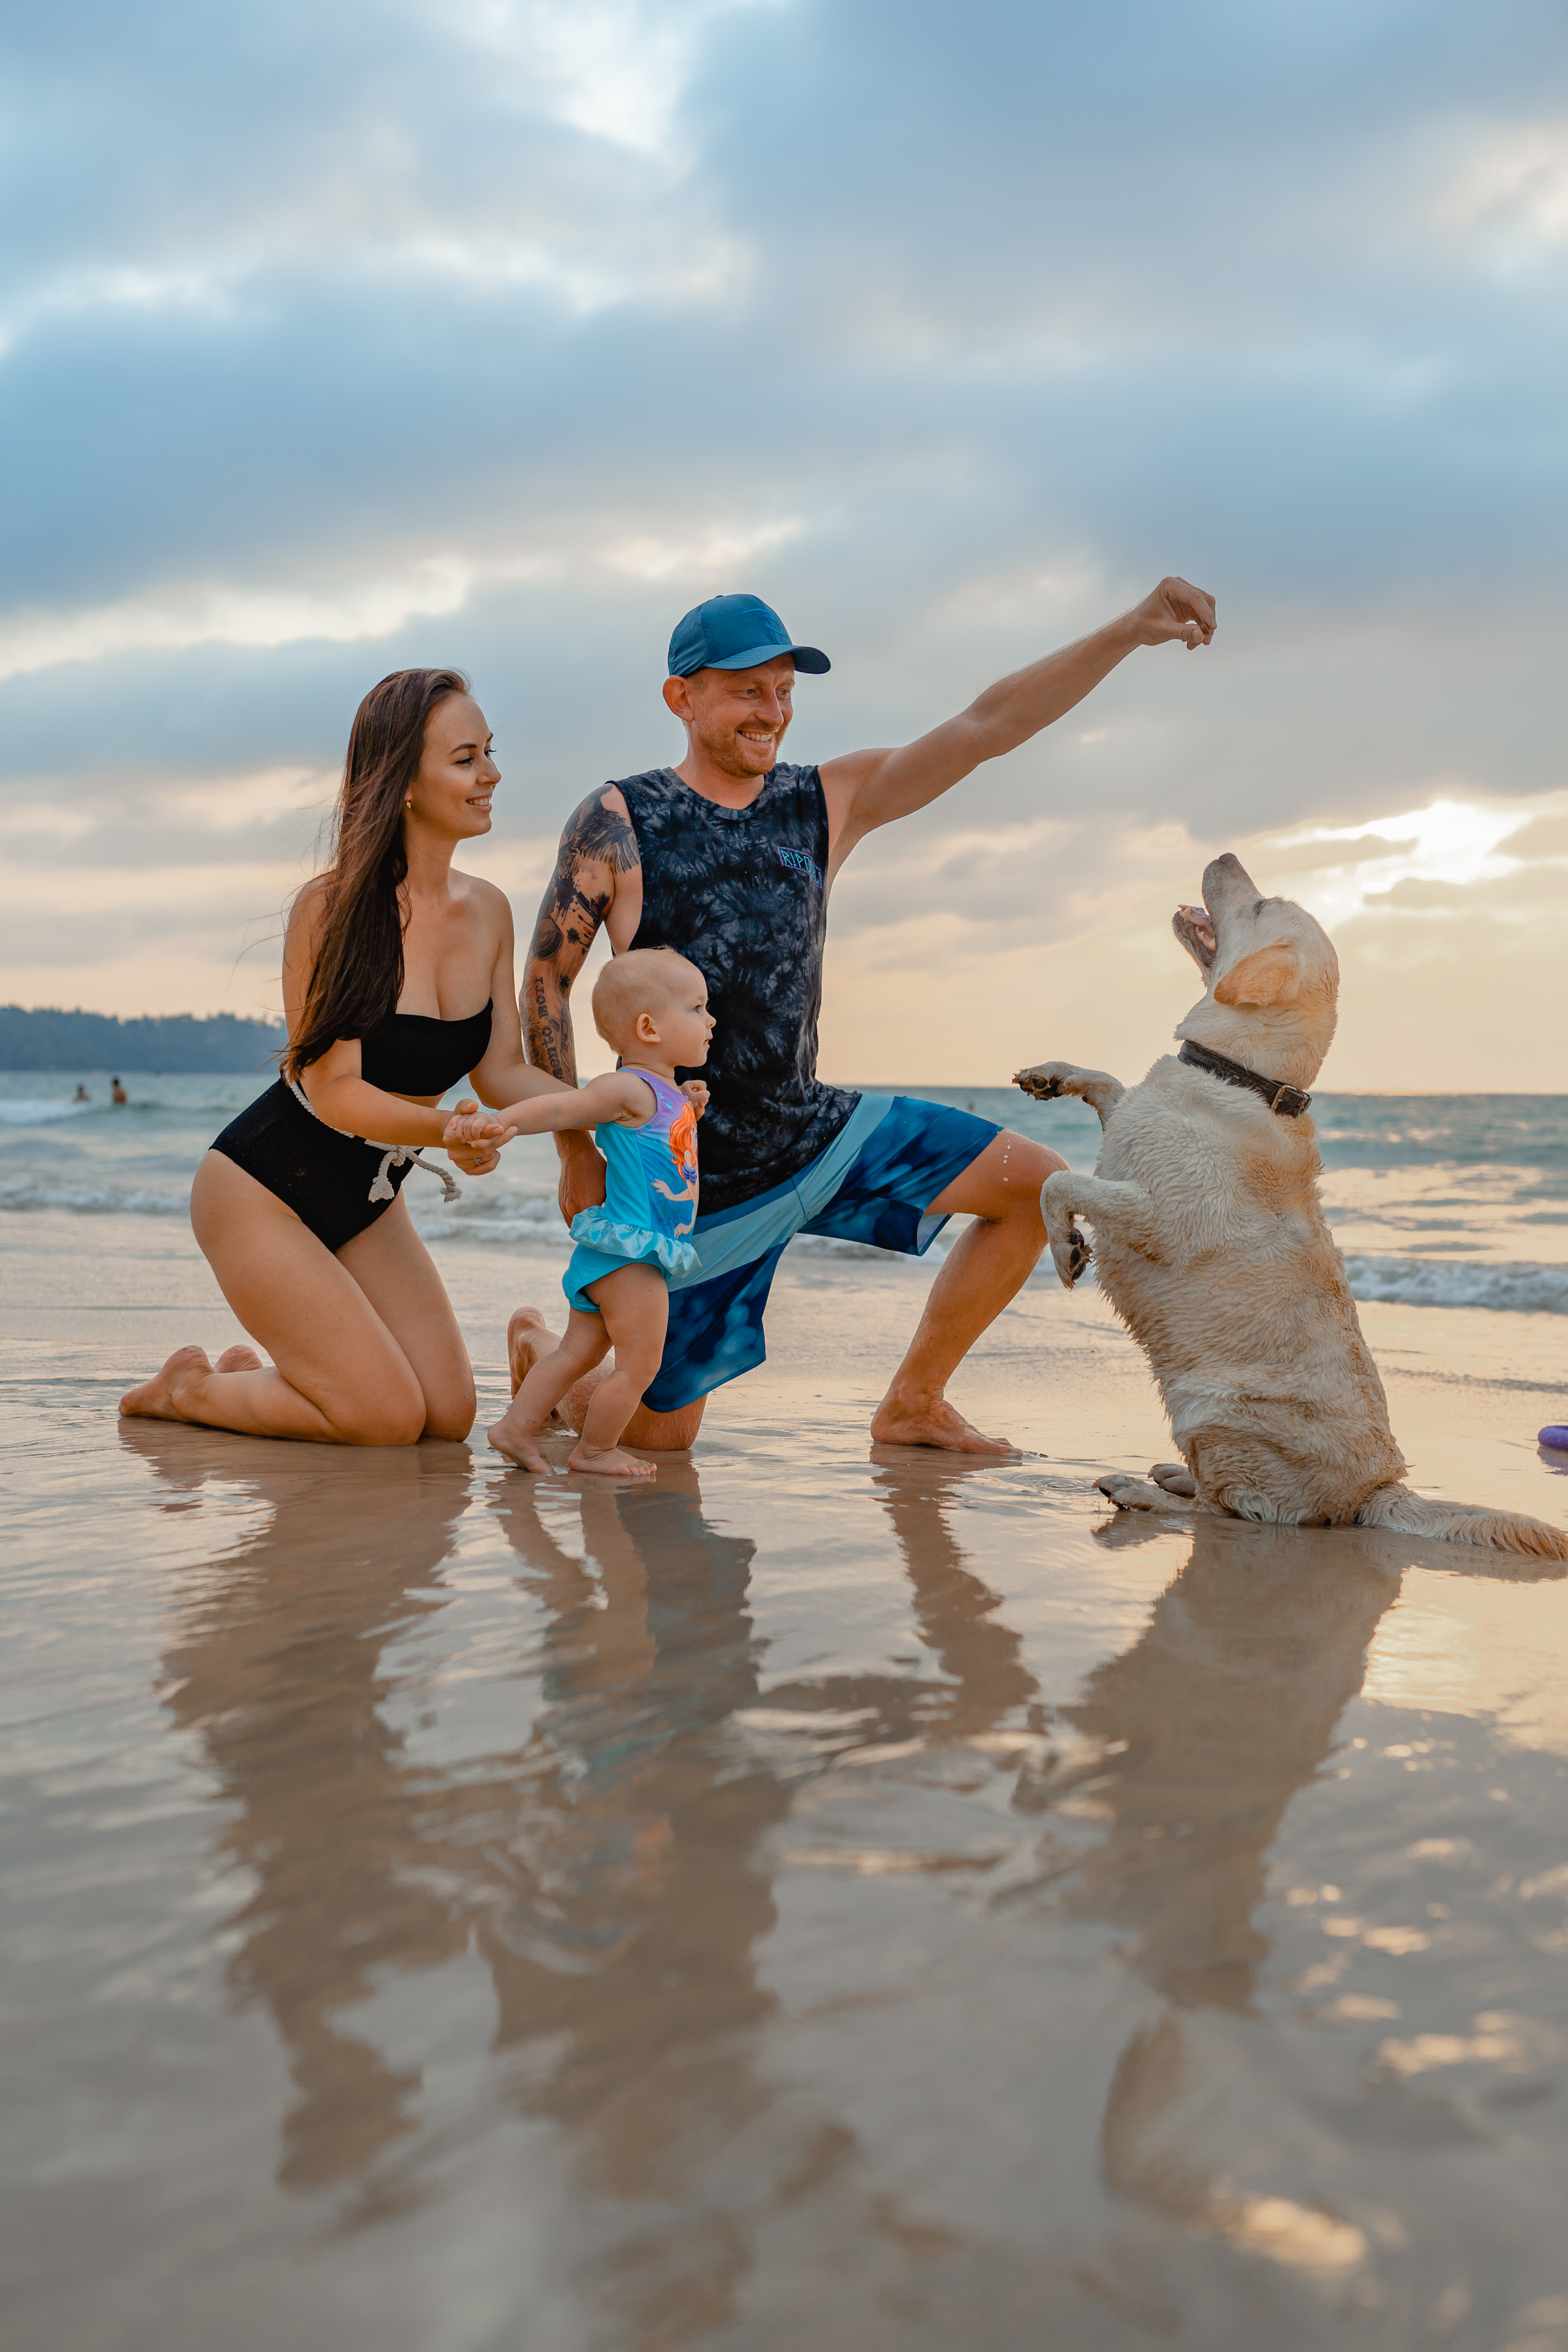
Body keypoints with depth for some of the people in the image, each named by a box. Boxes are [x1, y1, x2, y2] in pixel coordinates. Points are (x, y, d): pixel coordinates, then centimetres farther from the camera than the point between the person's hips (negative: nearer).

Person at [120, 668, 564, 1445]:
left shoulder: (487, 912, -1)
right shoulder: (333, 907, -21)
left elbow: (501, 1070, -1)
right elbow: (335, 1091, -23)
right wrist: (446, 1132, -41)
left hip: (368, 1202, 7)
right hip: (263, 1188, -7)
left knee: (449, 1417, 2)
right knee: (388, 1420, -10)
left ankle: (253, 1374, 23)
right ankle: (188, 1389, 13)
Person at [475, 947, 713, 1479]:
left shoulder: (667, 1095, 15)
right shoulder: (629, 1088, -14)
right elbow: (557, 1109, -18)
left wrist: (687, 1108, 15)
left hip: (649, 1252, 10)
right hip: (627, 1251, -10)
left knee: (578, 1353, 14)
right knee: (640, 1365, -2)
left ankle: (517, 1426, 19)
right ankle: (596, 1449, 11)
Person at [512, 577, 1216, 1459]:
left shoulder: (829, 801, 2)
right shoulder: (617, 822, -10)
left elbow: (987, 727, -7)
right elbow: (546, 986, -6)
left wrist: (1127, 633, -18)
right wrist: (578, 1155, -10)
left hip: (819, 1132, 5)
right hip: (692, 1178, -5)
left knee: (1038, 1184, -2)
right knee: (658, 1435, 3)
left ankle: (914, 1402, 11)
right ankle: (540, 1347, 36)